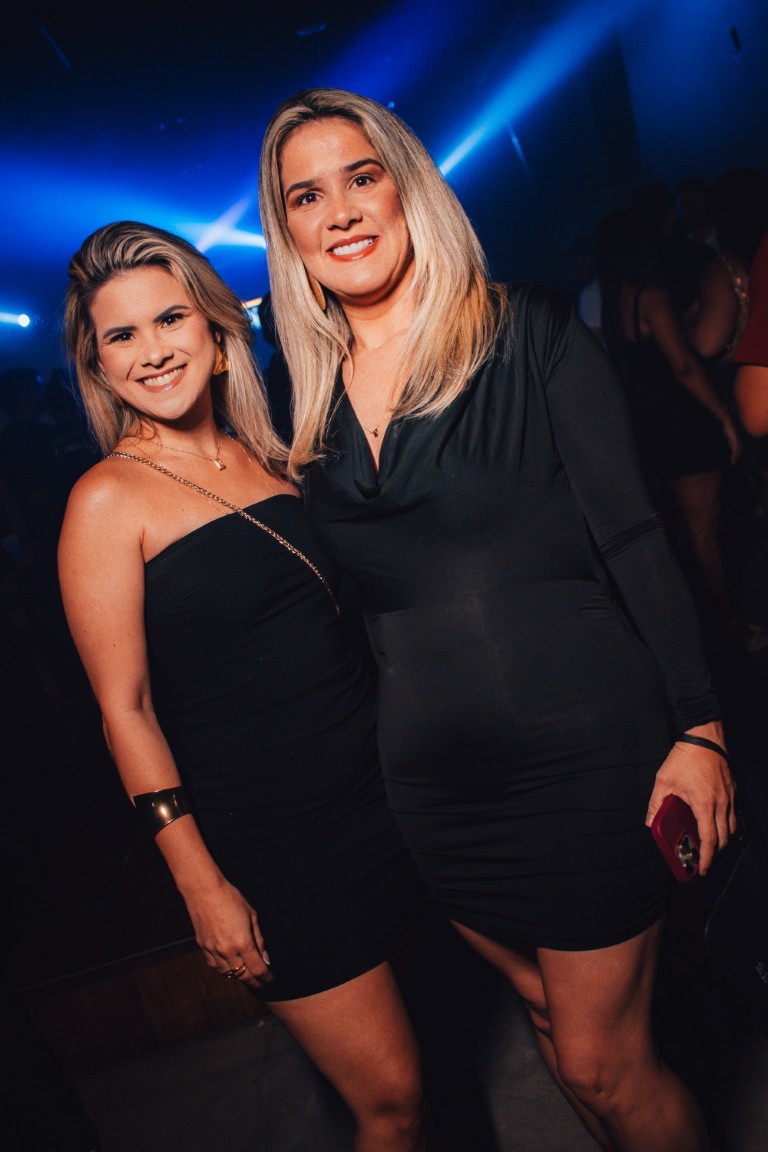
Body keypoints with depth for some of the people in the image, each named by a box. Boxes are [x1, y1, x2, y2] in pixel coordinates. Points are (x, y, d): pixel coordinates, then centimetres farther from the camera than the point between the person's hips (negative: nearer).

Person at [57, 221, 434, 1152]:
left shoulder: (270, 456, 7)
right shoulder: (109, 498, -10)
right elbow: (126, 711, -10)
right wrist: (202, 884, -11)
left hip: (381, 790, 6)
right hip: (266, 845, -5)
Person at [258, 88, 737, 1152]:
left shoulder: (526, 331, -6)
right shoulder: (313, 404, 6)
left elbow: (631, 533, -8)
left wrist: (699, 728, -11)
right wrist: (375, 762, 15)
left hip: (585, 757, -4)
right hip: (435, 786, 5)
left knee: (603, 1065, 8)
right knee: (557, 1025, 22)